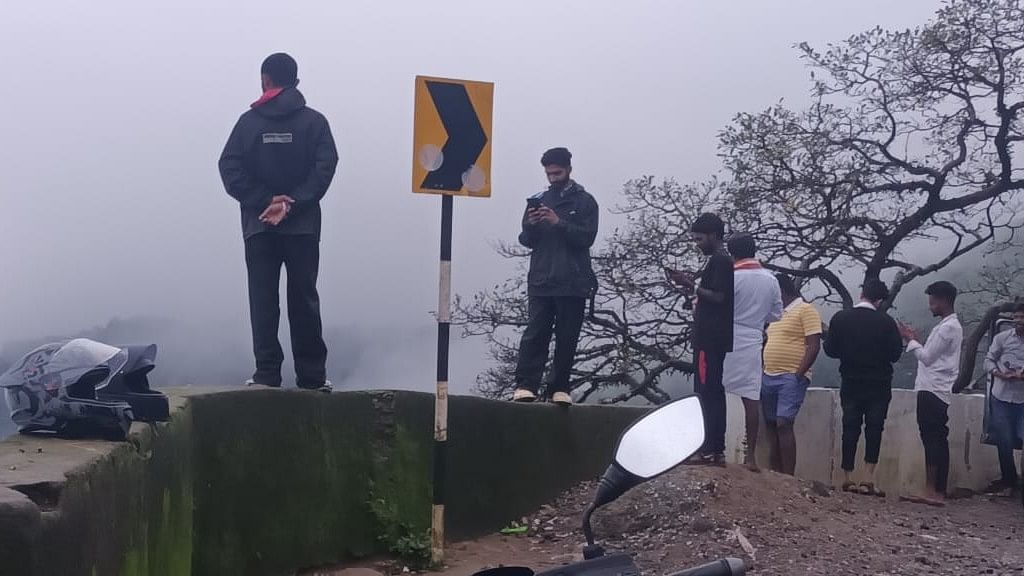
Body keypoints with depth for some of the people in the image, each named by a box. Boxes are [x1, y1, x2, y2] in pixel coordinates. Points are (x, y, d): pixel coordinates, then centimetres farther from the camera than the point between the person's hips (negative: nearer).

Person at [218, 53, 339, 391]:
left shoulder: (249, 121, 3)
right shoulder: (314, 121, 2)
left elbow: (229, 169, -5)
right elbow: (325, 167, -9)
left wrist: (264, 200, -7)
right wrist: (291, 202, -11)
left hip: (257, 224, 0)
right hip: (303, 224, 0)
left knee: (263, 300, 4)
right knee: (304, 299, 5)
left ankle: (267, 374, 2)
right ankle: (312, 376, 5)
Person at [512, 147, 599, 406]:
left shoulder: (584, 202, 6)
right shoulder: (539, 200, 14)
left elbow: (587, 238, -6)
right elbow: (526, 240, 12)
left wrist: (558, 223, -17)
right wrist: (531, 225, -10)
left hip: (573, 283, -1)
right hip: (541, 280, 2)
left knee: (567, 338, 1)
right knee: (535, 334, -6)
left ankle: (560, 388, 6)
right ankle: (525, 385, -9)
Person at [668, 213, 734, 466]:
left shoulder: (720, 261, -11)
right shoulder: (720, 261, 20)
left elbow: (719, 297, -19)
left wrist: (692, 285, -13)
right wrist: (690, 283, 13)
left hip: (710, 338, -10)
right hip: (712, 336, 10)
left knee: (707, 391, -11)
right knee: (713, 391, 10)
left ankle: (709, 449, -12)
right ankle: (717, 449, 12)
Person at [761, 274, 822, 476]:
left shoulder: (806, 310, -5)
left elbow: (814, 346, -12)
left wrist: (798, 375, -17)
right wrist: (763, 372, 14)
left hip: (791, 378, -8)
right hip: (769, 377, 8)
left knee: (784, 424, -17)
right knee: (771, 425, 6)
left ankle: (788, 477, -17)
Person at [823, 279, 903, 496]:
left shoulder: (840, 318, -5)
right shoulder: (886, 322, -11)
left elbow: (830, 349, -2)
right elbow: (895, 354, -8)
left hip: (850, 384, 2)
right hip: (879, 386, -2)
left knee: (850, 429, 8)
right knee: (874, 429, 2)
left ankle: (847, 478, 9)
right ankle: (869, 479, -6)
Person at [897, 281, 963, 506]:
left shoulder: (948, 327, -12)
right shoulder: (950, 325, 21)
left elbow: (927, 357, -13)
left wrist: (911, 340, -1)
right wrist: (916, 340, 12)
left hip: (933, 391, -10)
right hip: (935, 390, 10)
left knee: (933, 439, -12)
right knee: (937, 441, 8)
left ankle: (932, 491, -15)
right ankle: (938, 491, 8)